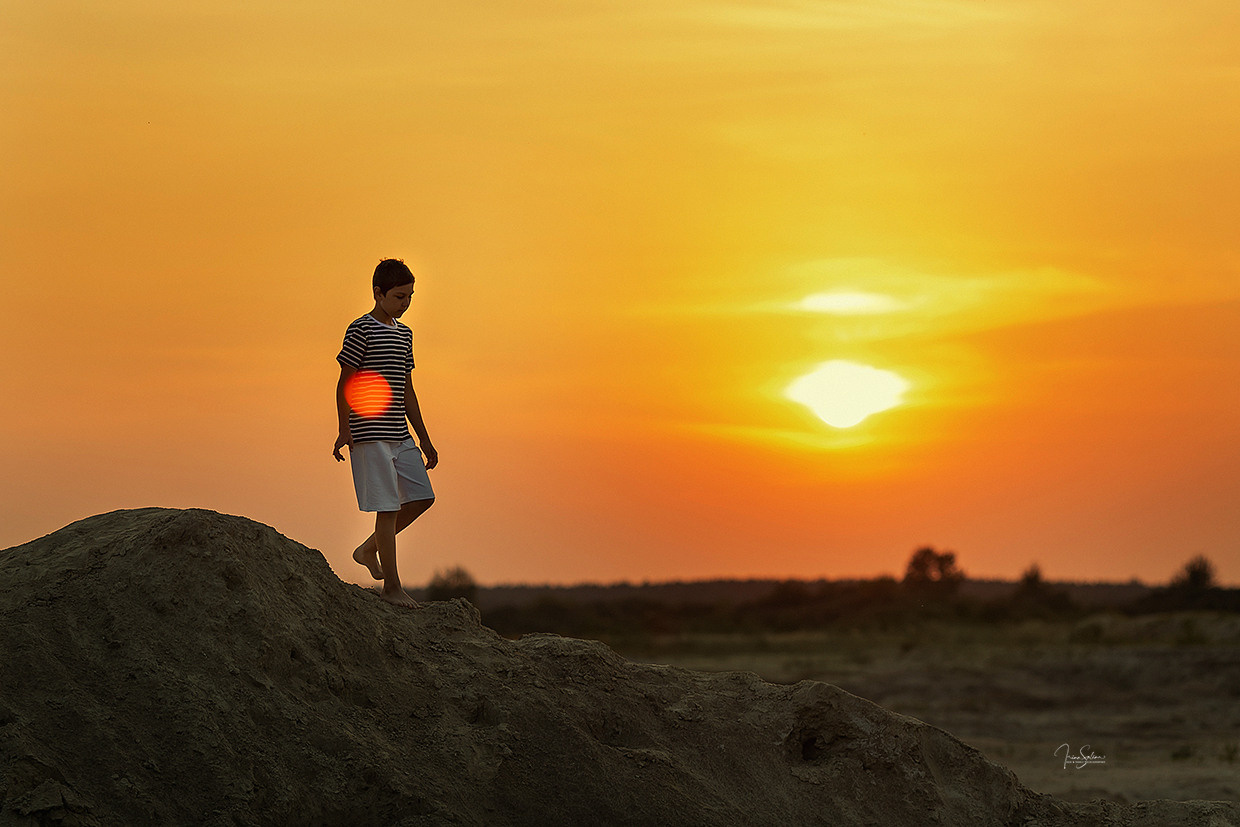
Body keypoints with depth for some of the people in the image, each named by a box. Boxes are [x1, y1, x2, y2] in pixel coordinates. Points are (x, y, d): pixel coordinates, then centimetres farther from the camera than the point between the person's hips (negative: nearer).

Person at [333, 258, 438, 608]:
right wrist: (345, 429, -20)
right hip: (370, 435, -8)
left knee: (422, 497, 5)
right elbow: (345, 383, -10)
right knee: (388, 507, -8)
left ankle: (369, 549, 19)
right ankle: (391, 585, -3)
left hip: (399, 436, 8)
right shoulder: (361, 330, -7)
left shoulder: (403, 334, 17)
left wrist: (424, 438, 21)